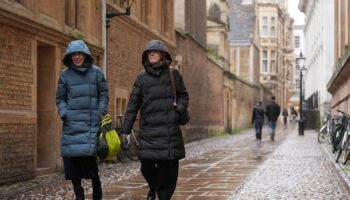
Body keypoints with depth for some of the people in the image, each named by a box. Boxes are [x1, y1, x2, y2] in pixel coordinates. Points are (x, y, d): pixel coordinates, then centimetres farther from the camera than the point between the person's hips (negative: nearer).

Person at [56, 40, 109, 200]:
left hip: (91, 123, -2)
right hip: (71, 123, 2)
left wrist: (101, 113, -3)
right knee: (71, 157, -2)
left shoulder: (96, 72, 5)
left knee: (88, 156, -14)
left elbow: (104, 95, 9)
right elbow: (60, 98, 12)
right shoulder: (65, 74, 7)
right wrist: (64, 113, -4)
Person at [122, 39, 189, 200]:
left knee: (168, 165, -4)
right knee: (147, 164, -4)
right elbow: (133, 105, 8)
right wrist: (125, 130, 5)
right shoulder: (142, 77, 9)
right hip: (148, 130, 1)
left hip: (169, 130, -1)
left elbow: (183, 96, 15)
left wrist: (179, 110, -6)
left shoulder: (173, 74, 7)